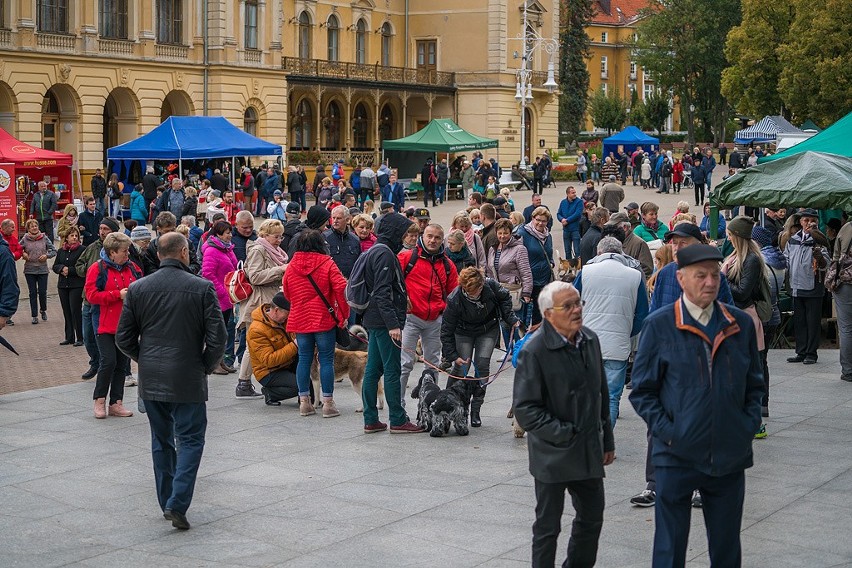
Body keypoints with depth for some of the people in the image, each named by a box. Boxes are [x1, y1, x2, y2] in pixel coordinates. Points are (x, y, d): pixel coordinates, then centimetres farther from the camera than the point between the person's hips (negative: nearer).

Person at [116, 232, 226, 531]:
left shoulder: (138, 288, 0)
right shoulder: (202, 288, -9)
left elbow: (123, 338, 3)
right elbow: (217, 337, -11)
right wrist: (206, 366, 6)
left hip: (150, 380, 4)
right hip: (188, 379, -4)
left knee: (161, 440, 16)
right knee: (190, 439, 4)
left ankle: (167, 503, 23)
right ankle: (177, 504, -9)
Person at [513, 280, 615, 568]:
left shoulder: (590, 340, 4)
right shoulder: (534, 351, -17)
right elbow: (525, 409, -17)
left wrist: (607, 439, 15)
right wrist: (564, 434, -19)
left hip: (589, 453, 6)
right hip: (553, 455, -6)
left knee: (592, 519, 17)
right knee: (547, 527, 6)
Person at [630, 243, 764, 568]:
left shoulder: (741, 325, 5)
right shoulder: (659, 326, -5)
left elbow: (754, 384, 14)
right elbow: (642, 391, -1)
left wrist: (748, 425, 1)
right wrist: (665, 430, -11)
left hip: (731, 456, 3)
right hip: (677, 455, -3)